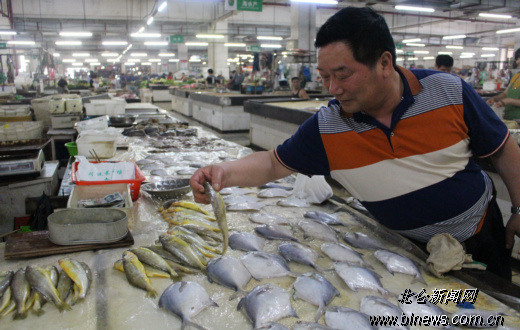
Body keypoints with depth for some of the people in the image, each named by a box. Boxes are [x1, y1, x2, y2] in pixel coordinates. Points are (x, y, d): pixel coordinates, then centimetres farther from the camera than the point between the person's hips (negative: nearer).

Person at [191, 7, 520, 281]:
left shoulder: (450, 92, -21)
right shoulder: (325, 127, -19)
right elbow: (275, 164, -12)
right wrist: (227, 172, -30)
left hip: (479, 234, 0)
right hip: (405, 245, 1)